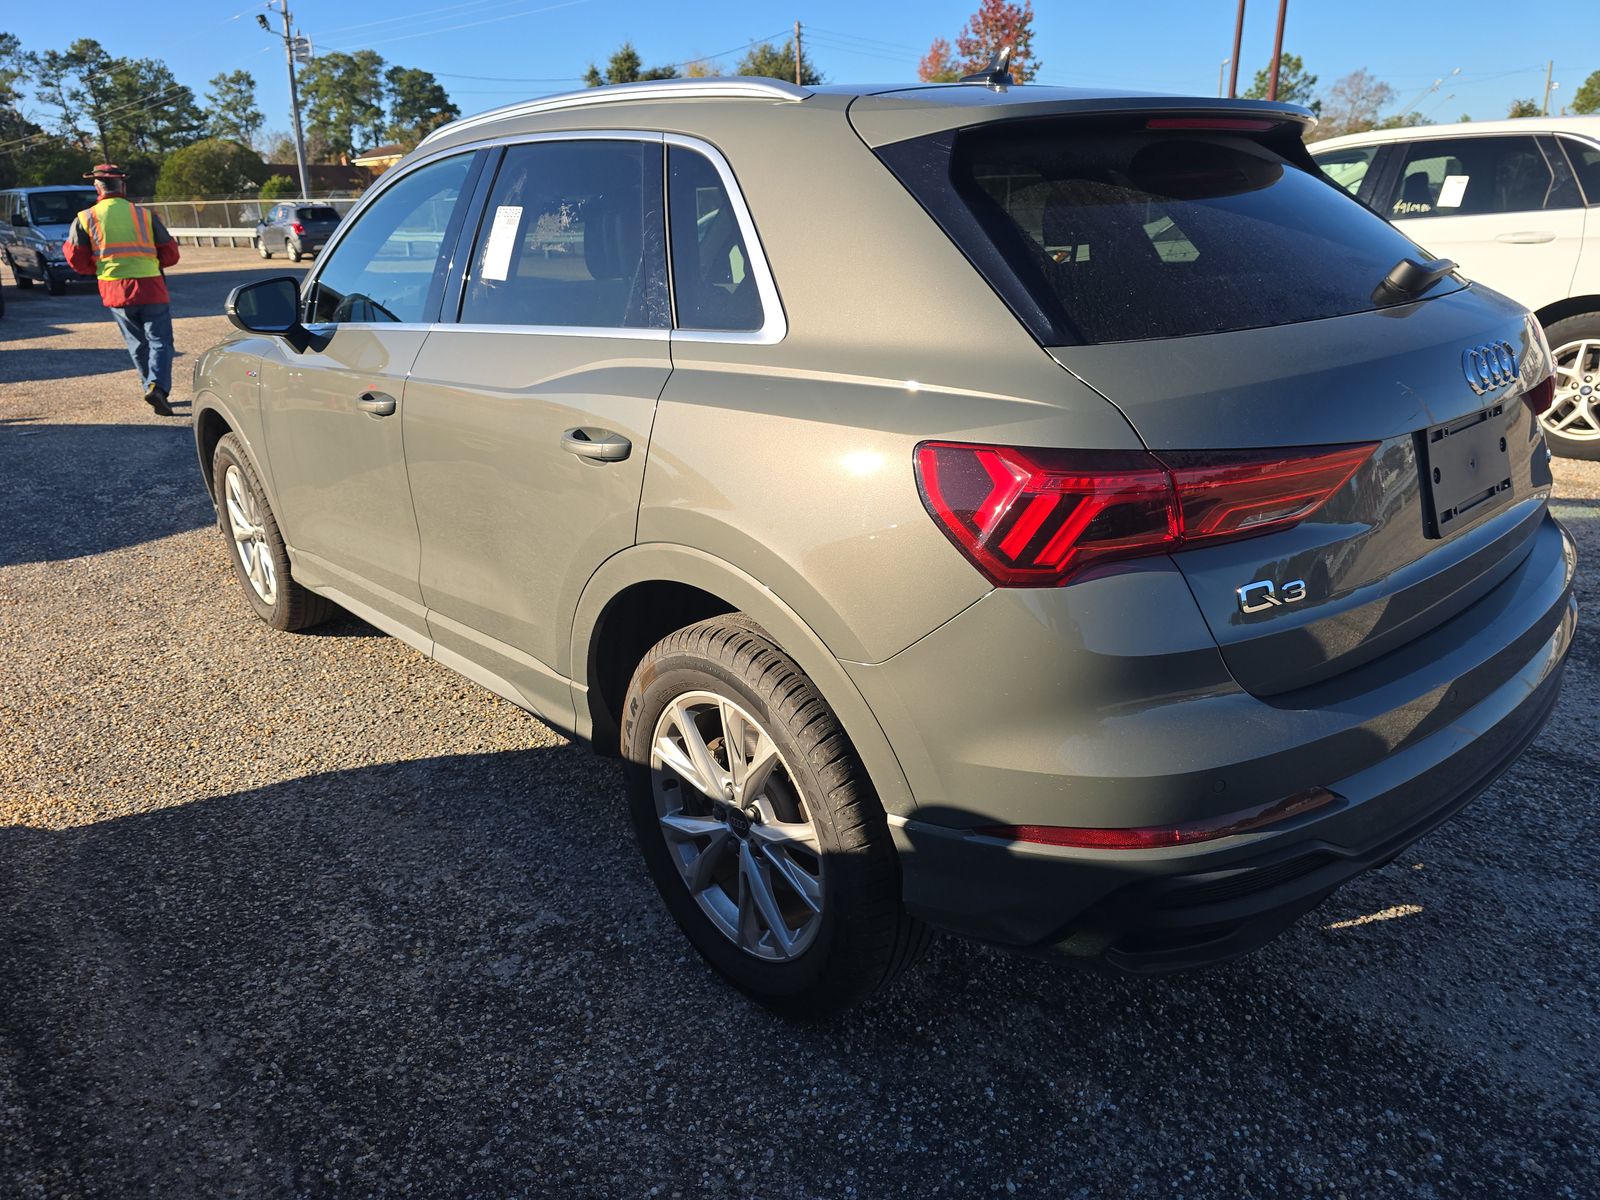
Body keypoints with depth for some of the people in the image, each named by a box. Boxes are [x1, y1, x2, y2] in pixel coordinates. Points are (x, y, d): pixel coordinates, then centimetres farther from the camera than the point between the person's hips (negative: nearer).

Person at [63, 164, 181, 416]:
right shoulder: (145, 215, 1)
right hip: (151, 288, -2)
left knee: (138, 344, 17)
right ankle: (158, 386, -21)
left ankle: (151, 386, 17)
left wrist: (100, 267, 20)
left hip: (115, 291, 2)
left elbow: (76, 260, 2)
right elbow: (170, 254, 4)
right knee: (159, 341, 1)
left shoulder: (85, 219, 3)